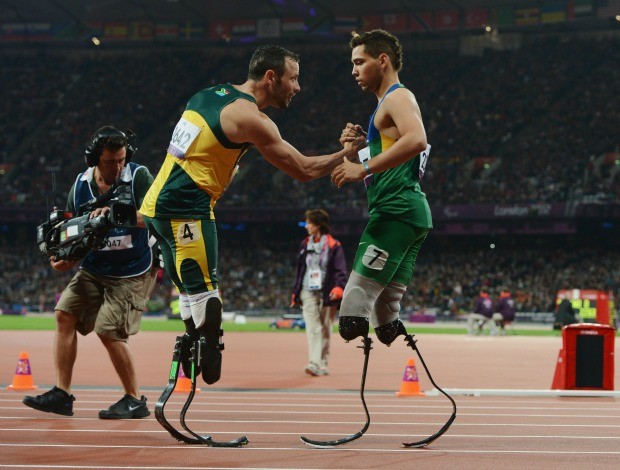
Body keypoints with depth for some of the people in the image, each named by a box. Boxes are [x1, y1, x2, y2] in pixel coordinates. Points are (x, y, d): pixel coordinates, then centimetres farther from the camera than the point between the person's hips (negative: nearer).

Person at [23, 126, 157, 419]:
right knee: (65, 313, -7)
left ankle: (135, 400, -1)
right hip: (93, 269, 6)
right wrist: (65, 258, -14)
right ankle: (62, 395, -3)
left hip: (133, 272, -5)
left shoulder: (139, 177, -13)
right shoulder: (81, 185, 1)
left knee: (108, 330, -15)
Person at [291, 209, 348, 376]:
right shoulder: (305, 244, 13)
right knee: (313, 328, -10)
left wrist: (338, 287, -24)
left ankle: (323, 364, 14)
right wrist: (295, 293, 16)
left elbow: (341, 270, -7)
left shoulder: (334, 246, -1)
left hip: (327, 294, -3)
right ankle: (314, 363, -20)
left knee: (325, 330, 5)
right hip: (308, 292, 3)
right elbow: (300, 270, 18)